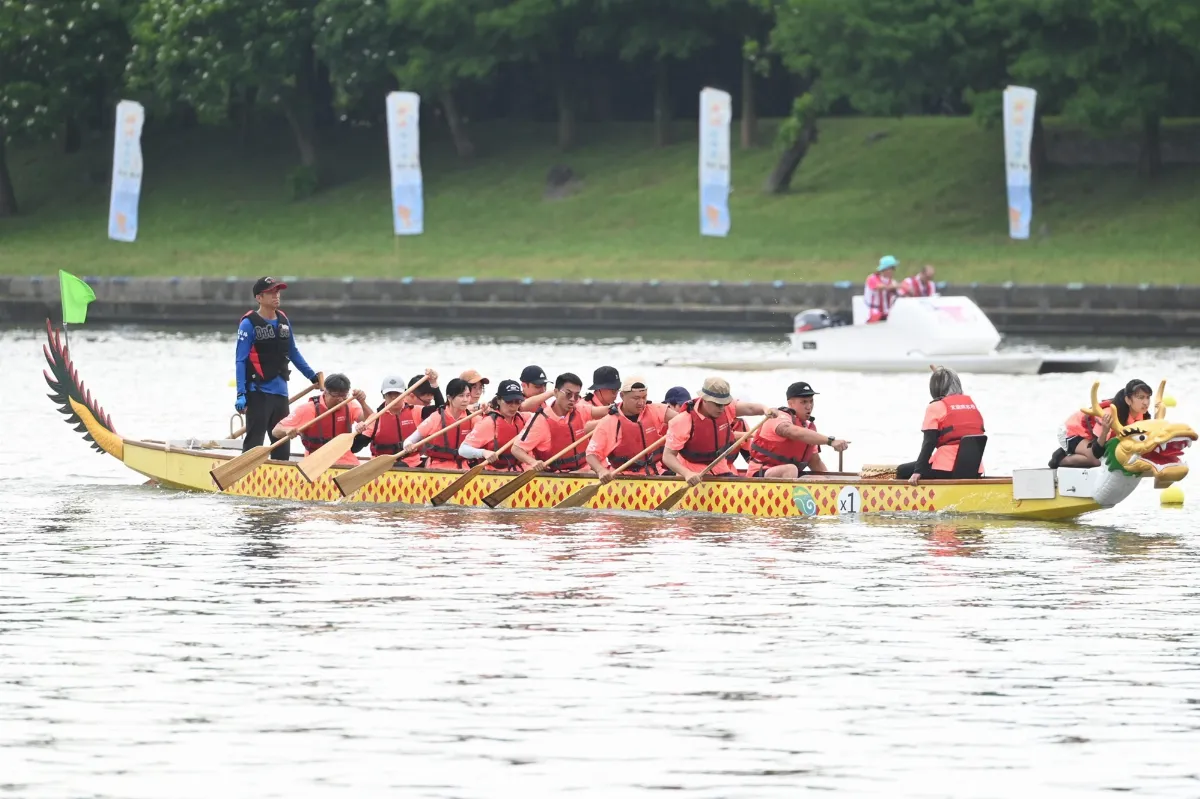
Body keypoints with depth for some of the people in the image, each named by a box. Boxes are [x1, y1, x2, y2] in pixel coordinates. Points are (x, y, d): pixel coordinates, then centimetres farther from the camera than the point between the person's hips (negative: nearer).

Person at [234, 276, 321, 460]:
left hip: (280, 391, 7)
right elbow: (240, 361, -12)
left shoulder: (283, 320, 10)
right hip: (258, 392, -7)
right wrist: (241, 394, -19)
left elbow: (293, 353, 22)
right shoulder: (249, 324, -9)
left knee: (282, 446, 14)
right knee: (254, 442, -6)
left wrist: (312, 375, 20)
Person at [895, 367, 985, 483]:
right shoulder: (972, 403, 14)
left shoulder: (936, 407, -4)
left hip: (946, 470, -7)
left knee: (902, 471, 10)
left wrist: (918, 471, -9)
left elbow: (929, 443, -9)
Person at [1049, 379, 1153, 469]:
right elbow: (1096, 453, -36)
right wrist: (1105, 430, -53)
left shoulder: (1139, 415, -17)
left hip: (1090, 435, 8)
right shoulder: (1111, 415, -38)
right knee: (1098, 459, -29)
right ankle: (1061, 459, -3)